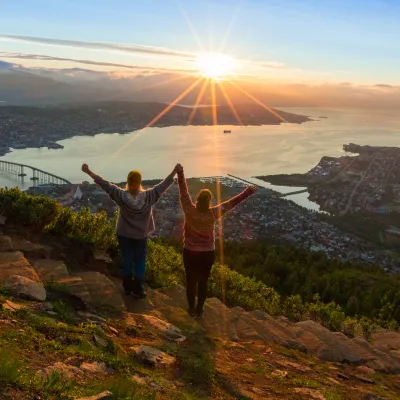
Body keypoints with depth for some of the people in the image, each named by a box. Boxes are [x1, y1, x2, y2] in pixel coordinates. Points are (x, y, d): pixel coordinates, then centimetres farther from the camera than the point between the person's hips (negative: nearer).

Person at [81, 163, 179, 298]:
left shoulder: (121, 196, -20)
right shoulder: (148, 197, -21)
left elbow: (105, 184, -18)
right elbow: (163, 185, -16)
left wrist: (88, 172, -13)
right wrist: (175, 171, -8)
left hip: (123, 234, 1)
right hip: (140, 235, -1)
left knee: (127, 260, 15)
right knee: (140, 262, 13)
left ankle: (128, 287, 26)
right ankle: (138, 290, 17)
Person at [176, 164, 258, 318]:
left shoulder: (189, 211, -21)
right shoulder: (213, 214, -20)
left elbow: (183, 192, -13)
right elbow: (231, 203, -14)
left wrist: (180, 173, -4)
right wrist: (247, 192, -7)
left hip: (190, 252, 0)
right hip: (207, 253, 0)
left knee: (191, 281, 14)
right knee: (203, 282, 14)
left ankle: (192, 309, 26)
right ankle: (199, 309, 23)